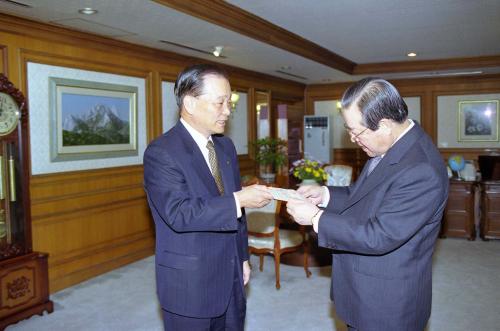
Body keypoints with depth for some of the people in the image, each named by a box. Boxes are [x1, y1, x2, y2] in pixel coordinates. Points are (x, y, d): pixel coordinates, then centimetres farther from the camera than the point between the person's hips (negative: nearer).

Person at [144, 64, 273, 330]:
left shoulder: (226, 146, 8)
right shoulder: (160, 152, -15)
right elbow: (179, 213, -27)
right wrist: (239, 201, -28)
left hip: (230, 278, 7)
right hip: (189, 284, -6)